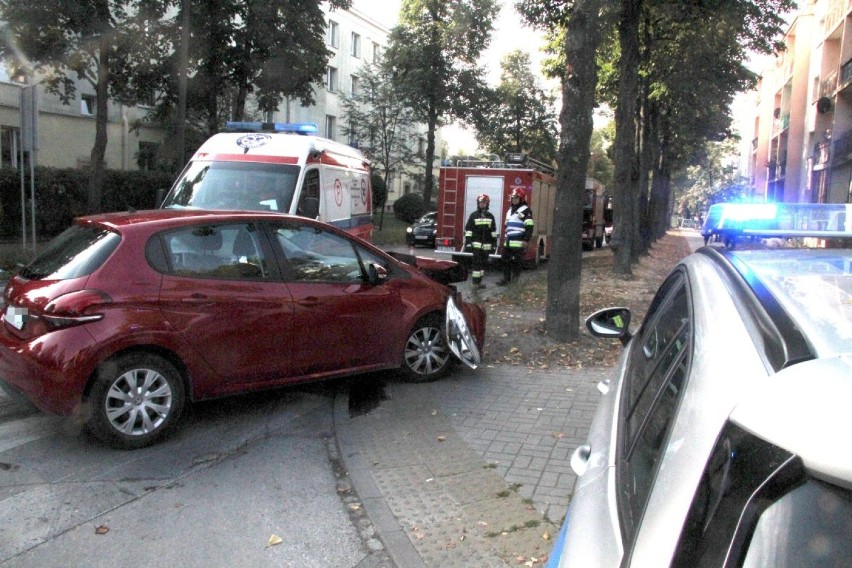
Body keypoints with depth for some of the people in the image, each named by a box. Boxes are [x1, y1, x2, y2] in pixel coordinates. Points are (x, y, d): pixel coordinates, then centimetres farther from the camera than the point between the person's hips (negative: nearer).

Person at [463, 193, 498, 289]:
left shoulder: (490, 216, 10)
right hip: (476, 244, -4)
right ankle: (475, 283, -6)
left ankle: (479, 282, 17)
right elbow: (468, 229, -4)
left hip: (486, 245, 4)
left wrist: (494, 243, 8)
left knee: (483, 263, 8)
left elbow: (493, 231, 13)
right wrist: (468, 243, -10)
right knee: (476, 263, -8)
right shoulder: (473, 215, 0)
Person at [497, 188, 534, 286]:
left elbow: (529, 227, -13)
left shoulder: (525, 210, -6)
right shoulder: (510, 210, 20)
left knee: (516, 261, -6)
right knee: (506, 261, 7)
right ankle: (506, 279, 14)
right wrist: (505, 237, 26)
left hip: (518, 243, -8)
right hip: (508, 242, 8)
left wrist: (526, 240, -19)